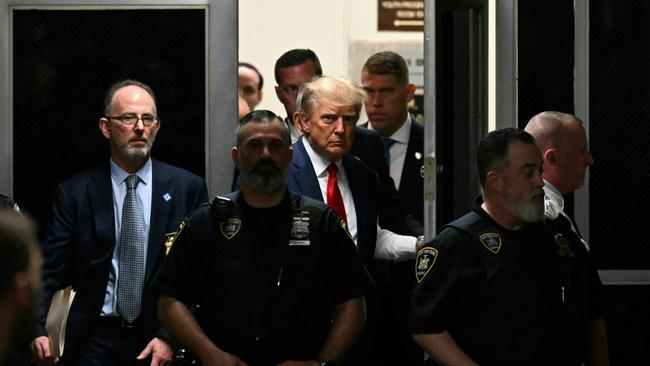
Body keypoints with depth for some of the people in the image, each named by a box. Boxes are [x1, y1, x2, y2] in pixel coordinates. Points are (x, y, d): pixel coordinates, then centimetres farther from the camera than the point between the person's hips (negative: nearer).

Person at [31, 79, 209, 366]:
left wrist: (170, 336, -10)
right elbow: (50, 270, -3)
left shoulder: (188, 188, 2)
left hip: (160, 342, 0)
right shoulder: (74, 193, 2)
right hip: (96, 341, 0)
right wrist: (37, 329, -19)